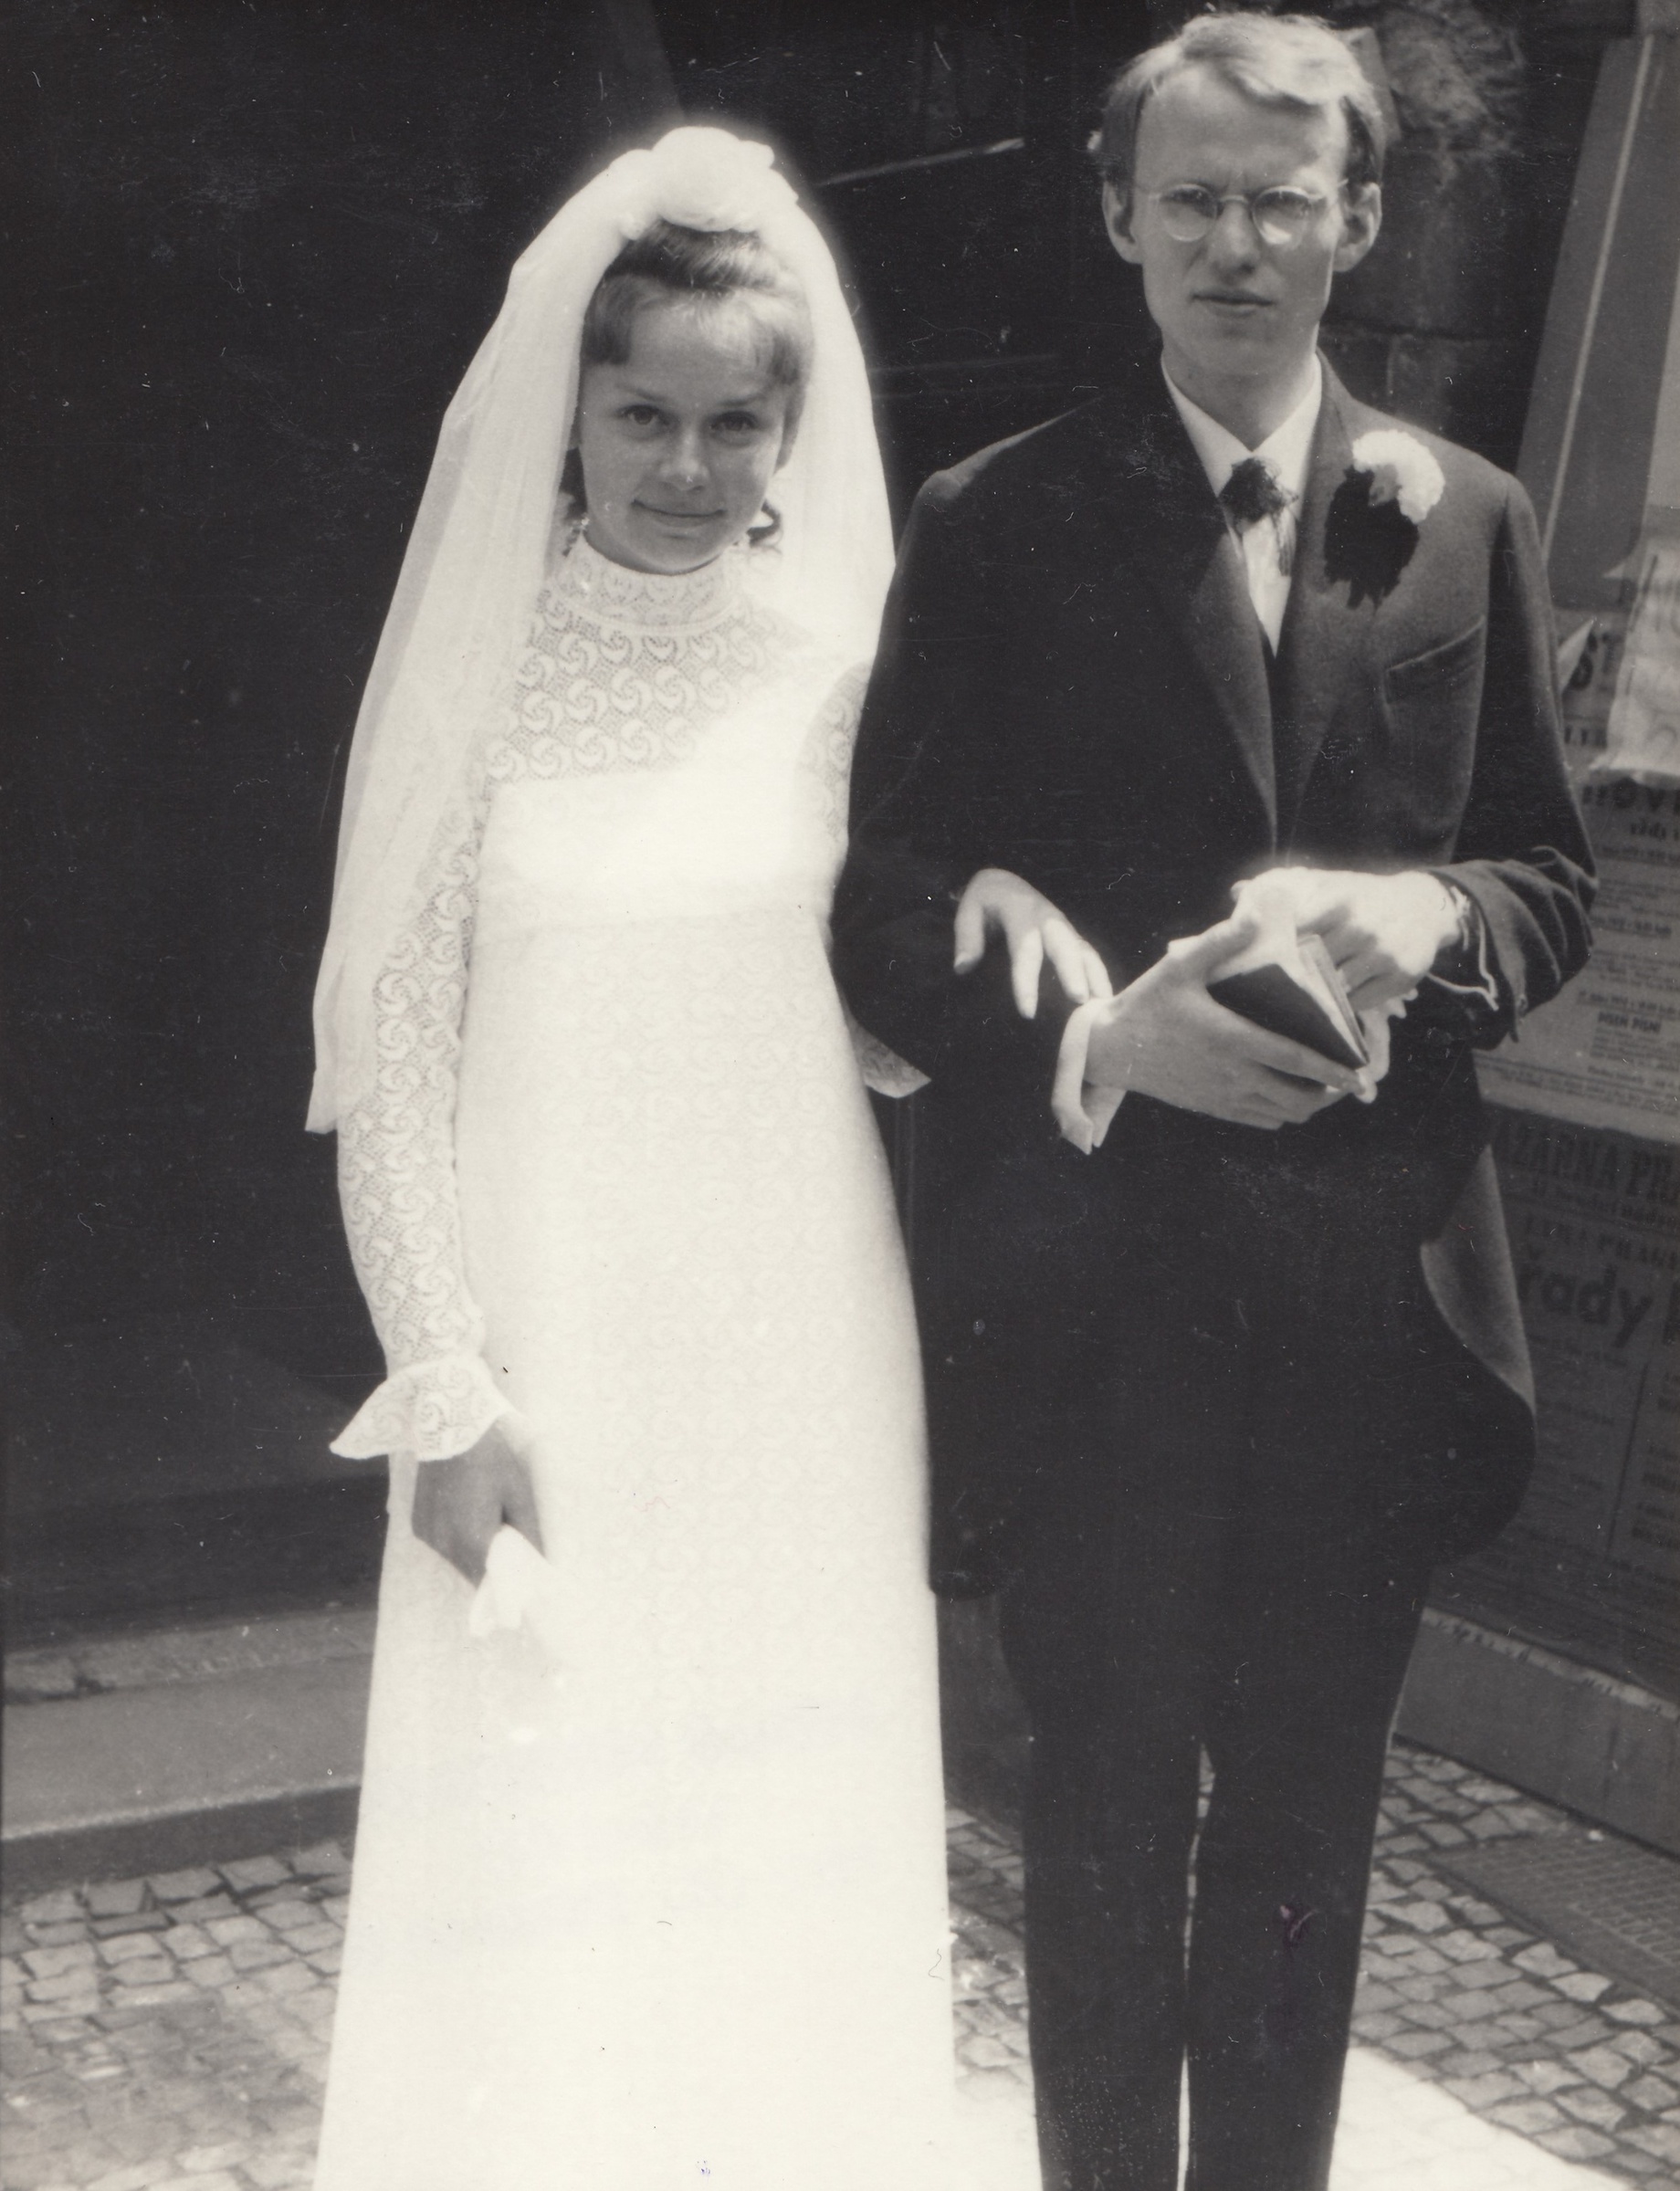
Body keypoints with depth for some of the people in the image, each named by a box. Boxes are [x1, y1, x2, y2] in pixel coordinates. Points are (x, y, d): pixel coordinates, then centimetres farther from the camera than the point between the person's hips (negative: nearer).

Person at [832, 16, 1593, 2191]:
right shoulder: (994, 524, -2)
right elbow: (888, 909, -4)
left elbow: (1550, 878, 10)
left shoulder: (1464, 522, 7)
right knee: (1108, 1797, 11)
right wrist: (1102, 1030, -22)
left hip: (1369, 1268, 3)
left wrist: (1424, 916, -13)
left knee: (1308, 1810, 15)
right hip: (1092, 1277, -2)